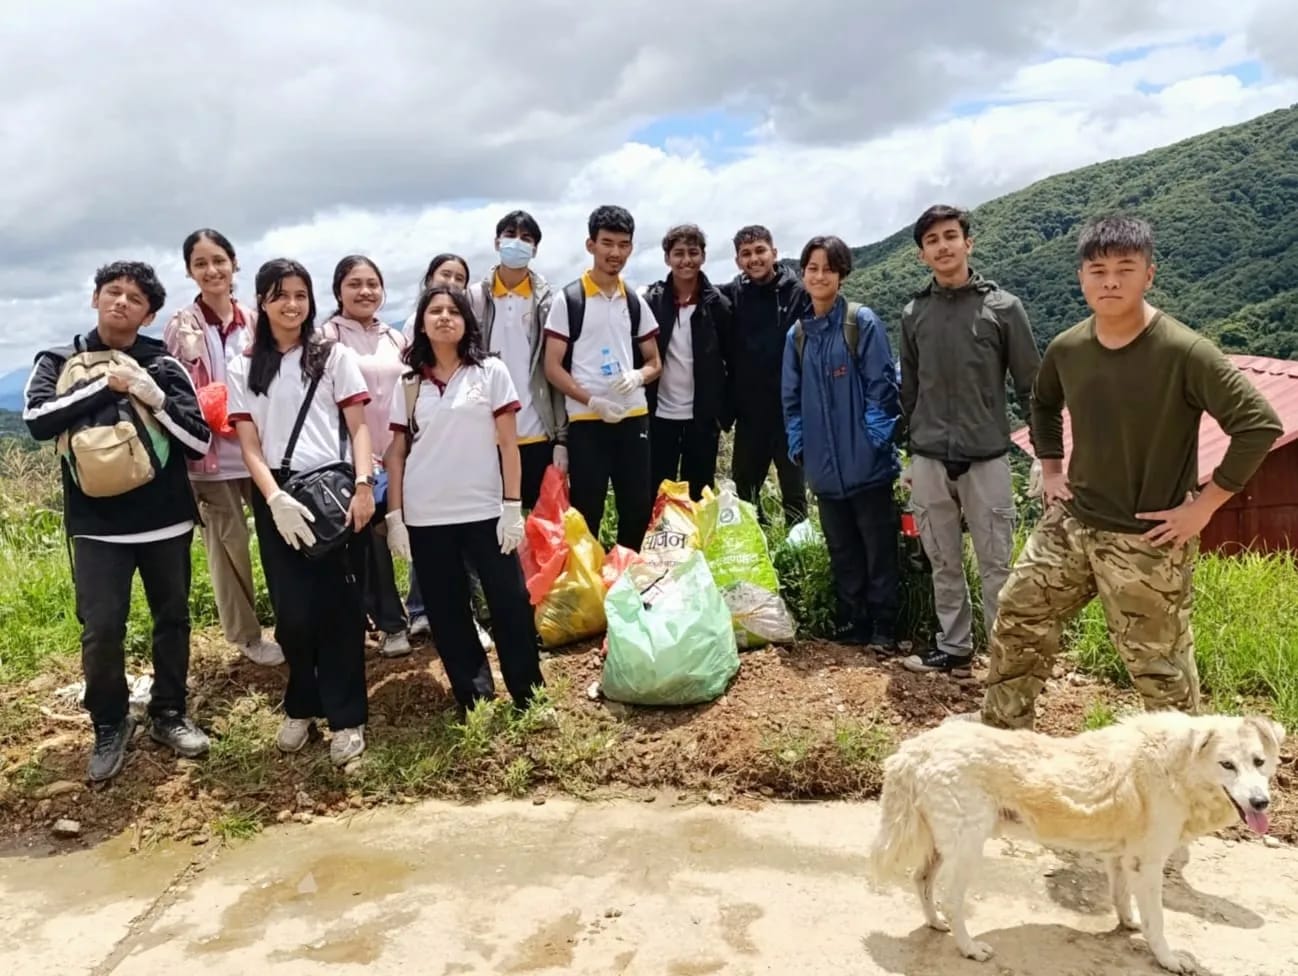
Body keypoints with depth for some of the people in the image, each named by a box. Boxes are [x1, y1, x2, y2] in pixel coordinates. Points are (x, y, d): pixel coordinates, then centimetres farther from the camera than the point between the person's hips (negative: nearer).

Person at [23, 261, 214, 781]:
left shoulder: (165, 367, 3)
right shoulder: (59, 362, 5)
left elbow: (200, 442, -3)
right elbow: (37, 419, -13)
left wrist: (153, 396, -15)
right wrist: (106, 383, -14)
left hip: (166, 519, 1)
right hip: (97, 524, -1)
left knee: (172, 619, 11)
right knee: (101, 628, -4)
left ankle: (168, 713, 29)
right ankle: (110, 725, 18)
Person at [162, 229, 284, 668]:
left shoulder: (255, 321, 7)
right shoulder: (181, 327, -2)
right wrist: (207, 412, -14)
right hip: (212, 453, -3)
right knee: (229, 544, 4)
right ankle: (247, 635, 19)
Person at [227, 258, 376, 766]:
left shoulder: (334, 356, 7)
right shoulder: (243, 369, 10)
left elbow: (359, 426, 1)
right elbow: (249, 445, 3)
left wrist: (363, 485, -14)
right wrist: (276, 499, -12)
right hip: (276, 499, 1)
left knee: (340, 606, -1)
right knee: (293, 610, 3)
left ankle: (346, 716, 11)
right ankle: (300, 707, 25)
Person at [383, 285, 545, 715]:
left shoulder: (491, 371, 2)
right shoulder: (408, 382, 7)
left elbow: (508, 444, -1)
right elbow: (396, 452, 7)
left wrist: (513, 507, -7)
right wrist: (394, 516, 1)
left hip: (484, 510, -2)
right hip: (425, 516, 2)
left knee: (510, 602, -1)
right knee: (446, 611, 7)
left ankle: (528, 693, 14)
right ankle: (473, 697, 20)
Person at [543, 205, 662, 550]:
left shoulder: (636, 303, 11)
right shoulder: (568, 300, -1)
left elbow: (655, 363, 15)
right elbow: (553, 368, -4)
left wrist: (638, 376, -9)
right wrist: (593, 401, -17)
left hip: (633, 418, 4)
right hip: (586, 421, -4)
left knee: (639, 509, 8)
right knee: (586, 514, 1)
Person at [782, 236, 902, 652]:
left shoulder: (863, 322, -4)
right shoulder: (797, 334, 10)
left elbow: (881, 385, -8)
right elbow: (792, 398, 14)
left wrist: (875, 438, -14)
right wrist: (798, 445, 6)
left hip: (866, 462, -5)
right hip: (825, 466, 5)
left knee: (878, 549, 4)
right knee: (842, 551, 14)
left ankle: (883, 629, 14)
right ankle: (851, 625, 25)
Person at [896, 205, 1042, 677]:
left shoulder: (1003, 307, -3)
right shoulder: (914, 313, 6)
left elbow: (1032, 386, 0)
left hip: (986, 459, -3)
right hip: (929, 461, 3)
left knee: (996, 566, 2)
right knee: (944, 564, 13)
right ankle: (953, 647, 26)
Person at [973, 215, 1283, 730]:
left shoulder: (1184, 352, -19)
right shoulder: (1066, 348, -1)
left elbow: (1260, 424, -20)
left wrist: (1204, 504, -18)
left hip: (1146, 541, -6)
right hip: (1071, 522, 6)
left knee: (1158, 665, 5)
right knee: (1017, 621, 11)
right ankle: (999, 737, 30)